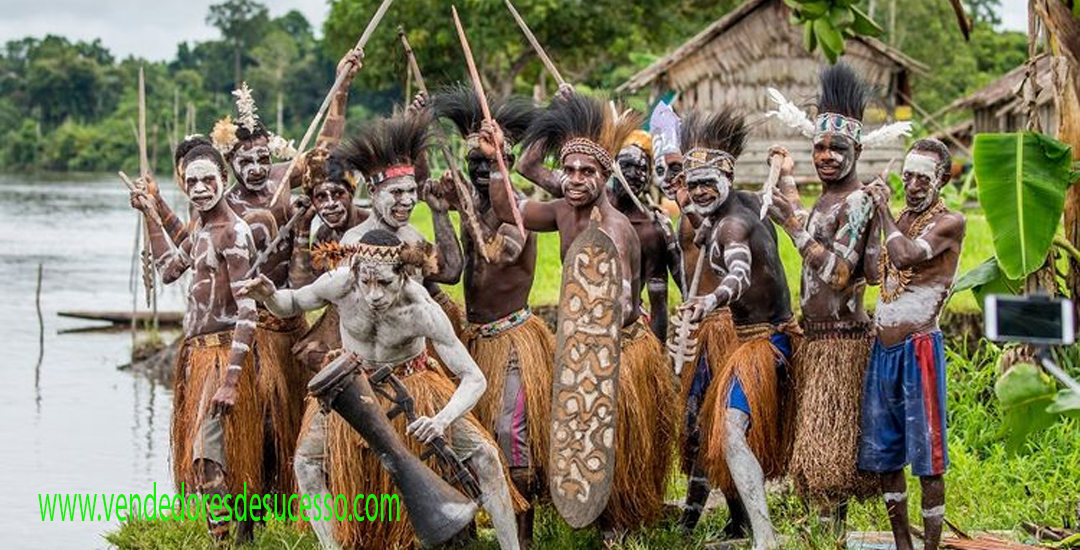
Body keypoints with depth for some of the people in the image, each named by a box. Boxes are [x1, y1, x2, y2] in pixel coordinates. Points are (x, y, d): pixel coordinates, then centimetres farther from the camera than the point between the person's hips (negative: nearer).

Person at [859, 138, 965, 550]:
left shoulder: (949, 222, -9)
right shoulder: (901, 218, 15)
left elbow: (906, 256, -25)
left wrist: (883, 209, -12)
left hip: (918, 347, -8)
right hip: (882, 348, 8)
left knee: (926, 457, -5)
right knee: (883, 455, 10)